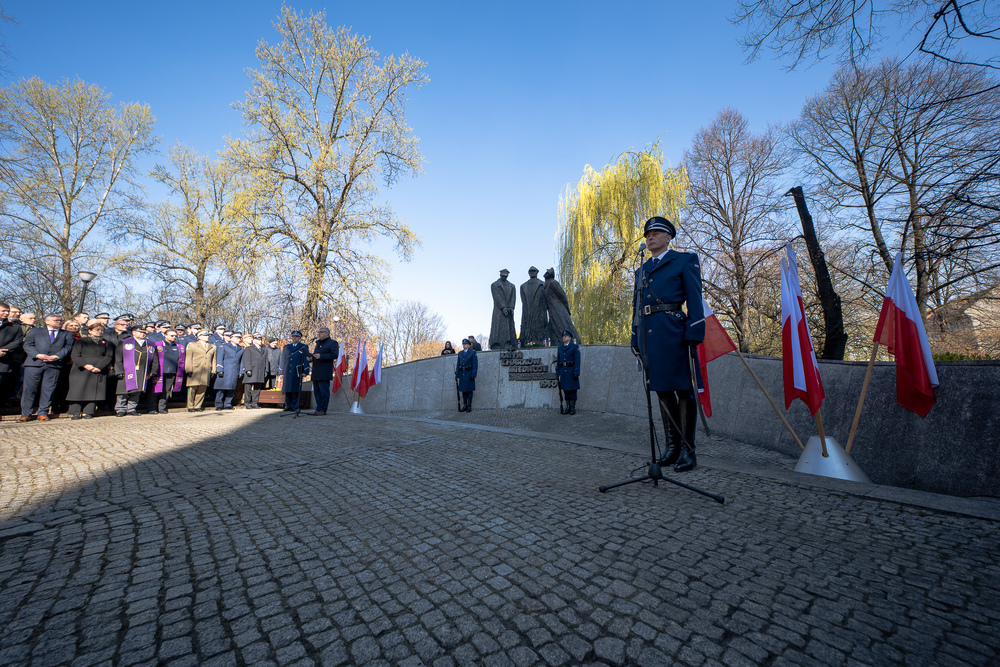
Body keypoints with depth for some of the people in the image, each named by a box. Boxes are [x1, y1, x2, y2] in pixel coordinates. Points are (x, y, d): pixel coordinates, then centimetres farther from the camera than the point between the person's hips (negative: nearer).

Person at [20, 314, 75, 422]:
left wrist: (57, 356, -12)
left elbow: (68, 347, 5)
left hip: (54, 365, 0)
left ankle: (43, 413, 7)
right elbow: (27, 345, 6)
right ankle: (25, 414, 9)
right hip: (34, 363, 0)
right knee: (29, 388, 1)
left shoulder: (67, 334, 17)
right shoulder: (35, 331, 16)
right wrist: (38, 355, -11)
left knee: (48, 389, 0)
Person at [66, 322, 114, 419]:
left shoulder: (106, 343, 15)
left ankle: (87, 412, 3)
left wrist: (99, 367, -11)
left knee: (93, 392, -2)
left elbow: (109, 356, 4)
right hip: (81, 371, -1)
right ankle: (75, 413, 6)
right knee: (78, 391, -2)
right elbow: (75, 355, 0)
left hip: (99, 372, 1)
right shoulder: (81, 341, 9)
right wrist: (85, 365, -16)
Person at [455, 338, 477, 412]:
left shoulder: (473, 352, 0)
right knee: (463, 390, 6)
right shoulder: (460, 353, 15)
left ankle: (469, 406, 4)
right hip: (462, 373, 5)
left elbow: (475, 364, -6)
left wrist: (473, 374, -13)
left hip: (469, 373, -5)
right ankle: (464, 405, 13)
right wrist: (457, 374, 8)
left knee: (469, 390, -2)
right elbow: (458, 364, 15)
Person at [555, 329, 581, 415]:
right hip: (563, 372, 5)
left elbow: (577, 360, -8)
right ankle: (568, 408, 13)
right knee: (565, 389, 7)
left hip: (571, 371, -5)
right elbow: (558, 361, 13)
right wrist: (558, 373, 8)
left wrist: (576, 373, -15)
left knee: (572, 389, 0)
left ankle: (573, 408, 7)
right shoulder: (560, 348, 13)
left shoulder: (575, 347, -2)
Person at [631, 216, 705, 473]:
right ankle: (671, 446, 20)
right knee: (662, 390, 9)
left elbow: (695, 300, -2)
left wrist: (694, 335, -12)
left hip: (673, 333, -5)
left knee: (683, 390, -1)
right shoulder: (641, 270, 22)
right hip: (649, 335, 6)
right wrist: (636, 339, 14)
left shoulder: (684, 261, 7)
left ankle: (687, 450, 9)